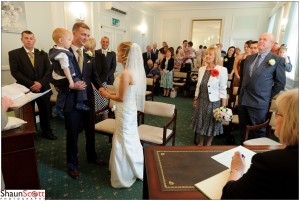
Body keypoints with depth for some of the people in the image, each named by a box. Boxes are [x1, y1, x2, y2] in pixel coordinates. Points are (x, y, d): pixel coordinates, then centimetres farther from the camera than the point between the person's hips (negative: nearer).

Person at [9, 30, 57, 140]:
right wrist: (31, 84, -17)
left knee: (45, 112, 10)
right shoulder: (14, 53, 1)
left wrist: (41, 83, -15)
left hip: (43, 88, 2)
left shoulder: (42, 54, 9)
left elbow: (49, 70, 1)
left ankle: (46, 131, 29)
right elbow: (15, 72, -8)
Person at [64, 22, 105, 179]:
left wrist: (100, 88, -12)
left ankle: (91, 156, 43)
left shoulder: (88, 54, 6)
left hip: (88, 99, 5)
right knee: (73, 133, 10)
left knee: (90, 130, 19)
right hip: (72, 100, -5)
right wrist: (71, 85, -24)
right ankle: (72, 164, 32)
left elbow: (94, 75, 6)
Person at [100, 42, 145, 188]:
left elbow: (121, 98, -20)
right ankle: (134, 169, 41)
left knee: (124, 142, 7)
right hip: (129, 109, 9)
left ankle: (125, 175, 27)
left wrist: (107, 95, -5)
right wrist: (111, 93, 9)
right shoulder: (134, 71, 3)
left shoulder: (125, 73, -25)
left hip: (125, 111, -9)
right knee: (129, 140, 22)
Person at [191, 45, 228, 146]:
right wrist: (195, 99, 13)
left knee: (211, 123, 12)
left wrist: (223, 106, -13)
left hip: (214, 102, -5)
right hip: (201, 101, 5)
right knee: (201, 122, 16)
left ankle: (208, 144, 32)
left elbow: (223, 89, -12)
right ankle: (201, 142, 36)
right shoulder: (201, 69, 3)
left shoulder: (222, 70, -12)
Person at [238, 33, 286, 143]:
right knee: (243, 130, 16)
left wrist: (268, 97, 0)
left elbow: (280, 83, -2)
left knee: (257, 132, 8)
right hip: (242, 100, 5)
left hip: (259, 103, -5)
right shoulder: (249, 58, 11)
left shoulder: (278, 60, -6)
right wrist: (242, 93, 13)